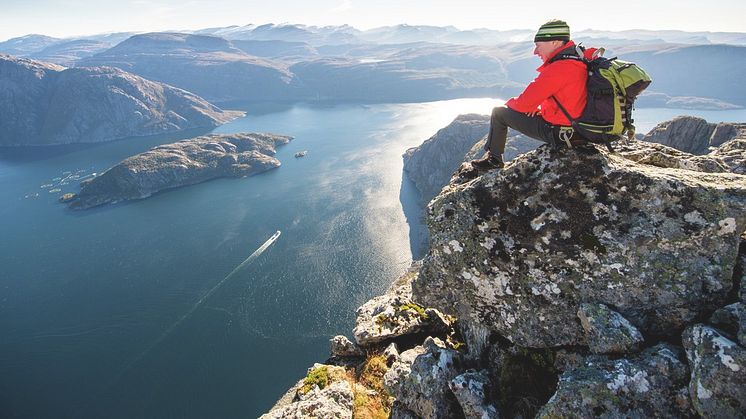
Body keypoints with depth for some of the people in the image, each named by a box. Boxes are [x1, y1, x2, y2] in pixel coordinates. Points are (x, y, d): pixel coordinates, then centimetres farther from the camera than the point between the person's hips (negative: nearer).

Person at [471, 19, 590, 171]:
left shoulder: (558, 69, -25)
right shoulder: (579, 61, 4)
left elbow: (524, 103, -20)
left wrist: (509, 103, 3)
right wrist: (540, 107, 6)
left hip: (555, 131, -9)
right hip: (574, 126, 9)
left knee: (499, 113, 1)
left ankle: (494, 158, 15)